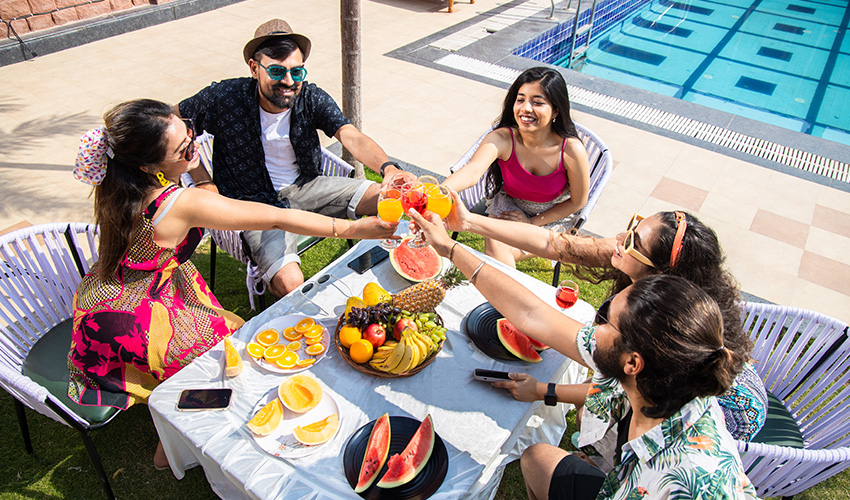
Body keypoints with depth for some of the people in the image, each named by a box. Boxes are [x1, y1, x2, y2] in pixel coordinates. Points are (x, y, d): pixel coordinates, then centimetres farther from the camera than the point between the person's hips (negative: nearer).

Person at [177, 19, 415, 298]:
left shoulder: (312, 99, -10)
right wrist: (202, 179, -10)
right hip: (257, 202, -3)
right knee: (289, 283, -27)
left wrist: (388, 168, -45)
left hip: (307, 187, 4)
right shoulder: (225, 98, -15)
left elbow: (351, 137, -24)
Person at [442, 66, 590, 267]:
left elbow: (578, 201, -12)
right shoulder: (502, 139, -26)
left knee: (497, 248, -19)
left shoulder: (571, 150, -27)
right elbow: (473, 170, -46)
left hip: (552, 218, -1)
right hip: (509, 205, 2)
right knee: (493, 244, -26)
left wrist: (532, 222, -13)